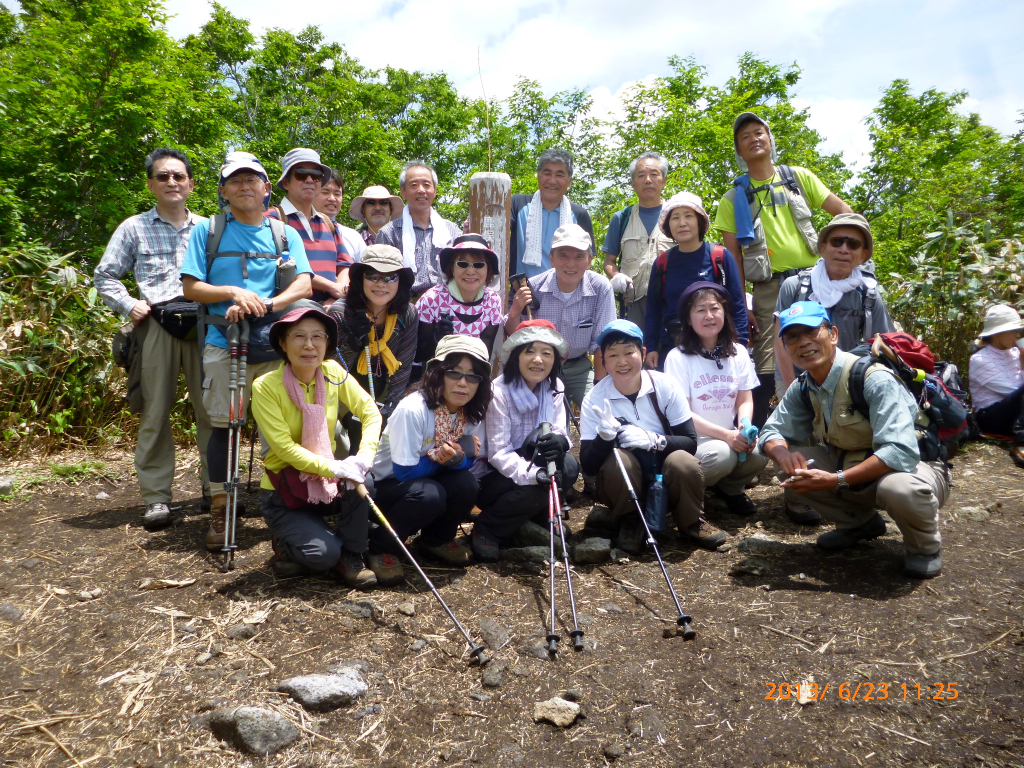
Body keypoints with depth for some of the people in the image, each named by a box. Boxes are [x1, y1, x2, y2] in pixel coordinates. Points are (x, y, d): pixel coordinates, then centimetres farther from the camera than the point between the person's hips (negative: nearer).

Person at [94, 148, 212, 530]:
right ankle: (156, 497, 7)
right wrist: (128, 305, 0)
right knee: (155, 412, -2)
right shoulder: (134, 228, 14)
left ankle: (215, 489, 12)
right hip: (156, 325, 0)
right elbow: (104, 276, 16)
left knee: (211, 409, 1)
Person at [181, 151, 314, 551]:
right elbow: (191, 287, 5)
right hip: (224, 342, 0)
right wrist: (234, 293, -12)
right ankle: (219, 510, 13)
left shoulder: (285, 234, 13)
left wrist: (263, 304, -15)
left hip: (275, 342, 1)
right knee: (222, 424, 2)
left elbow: (303, 285, 0)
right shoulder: (207, 231, 11)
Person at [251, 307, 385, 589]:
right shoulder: (265, 386, -17)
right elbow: (284, 447, -22)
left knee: (359, 481, -30)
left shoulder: (333, 372, -6)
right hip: (282, 491, -3)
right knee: (324, 553, -23)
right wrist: (334, 468, -34)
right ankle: (286, 543, 12)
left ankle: (350, 559, -7)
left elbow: (370, 412, -7)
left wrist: (364, 457, -26)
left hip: (327, 482, 4)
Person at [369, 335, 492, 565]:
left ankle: (436, 539, 5)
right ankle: (381, 544, -7)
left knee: (466, 483, -24)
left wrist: (457, 457, -29)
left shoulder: (473, 413, -8)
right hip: (386, 485, -5)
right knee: (428, 495, -34)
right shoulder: (412, 410, -27)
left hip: (428, 482, 5)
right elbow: (404, 471, -24)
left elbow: (478, 464, -7)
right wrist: (441, 457, -22)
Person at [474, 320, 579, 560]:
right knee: (536, 487, -31)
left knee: (569, 466, -21)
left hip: (531, 461, 5)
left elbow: (560, 433, -7)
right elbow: (498, 453, -25)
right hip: (491, 476, -5)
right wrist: (532, 474, -43)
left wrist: (559, 442, -34)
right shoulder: (499, 392, -20)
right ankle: (486, 529, -5)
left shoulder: (554, 389, -2)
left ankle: (537, 515, 3)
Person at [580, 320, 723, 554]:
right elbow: (588, 466, -16)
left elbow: (690, 442, -11)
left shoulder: (665, 386, -13)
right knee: (618, 459, -32)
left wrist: (653, 440, -30)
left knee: (684, 462, -30)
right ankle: (631, 523, -3)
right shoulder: (594, 400, -13)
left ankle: (691, 523, 0)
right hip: (624, 479, 0)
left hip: (665, 475, 1)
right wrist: (604, 437, -36)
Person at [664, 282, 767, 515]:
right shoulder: (678, 358, -10)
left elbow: (745, 400, 6)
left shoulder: (738, 353, 6)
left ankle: (729, 488, 8)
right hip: (692, 439, -4)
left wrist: (745, 426, -17)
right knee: (722, 455, -34)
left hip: (732, 436, 5)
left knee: (758, 453, -25)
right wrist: (726, 435, -22)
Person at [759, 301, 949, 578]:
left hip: (916, 466, -6)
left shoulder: (874, 379, -27)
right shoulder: (802, 389, -5)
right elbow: (772, 431, 1)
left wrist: (836, 480, -38)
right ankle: (861, 522, 12)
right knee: (792, 465, -11)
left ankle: (925, 547, -3)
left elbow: (901, 454, -34)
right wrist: (783, 454, -23)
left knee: (900, 488, -40)